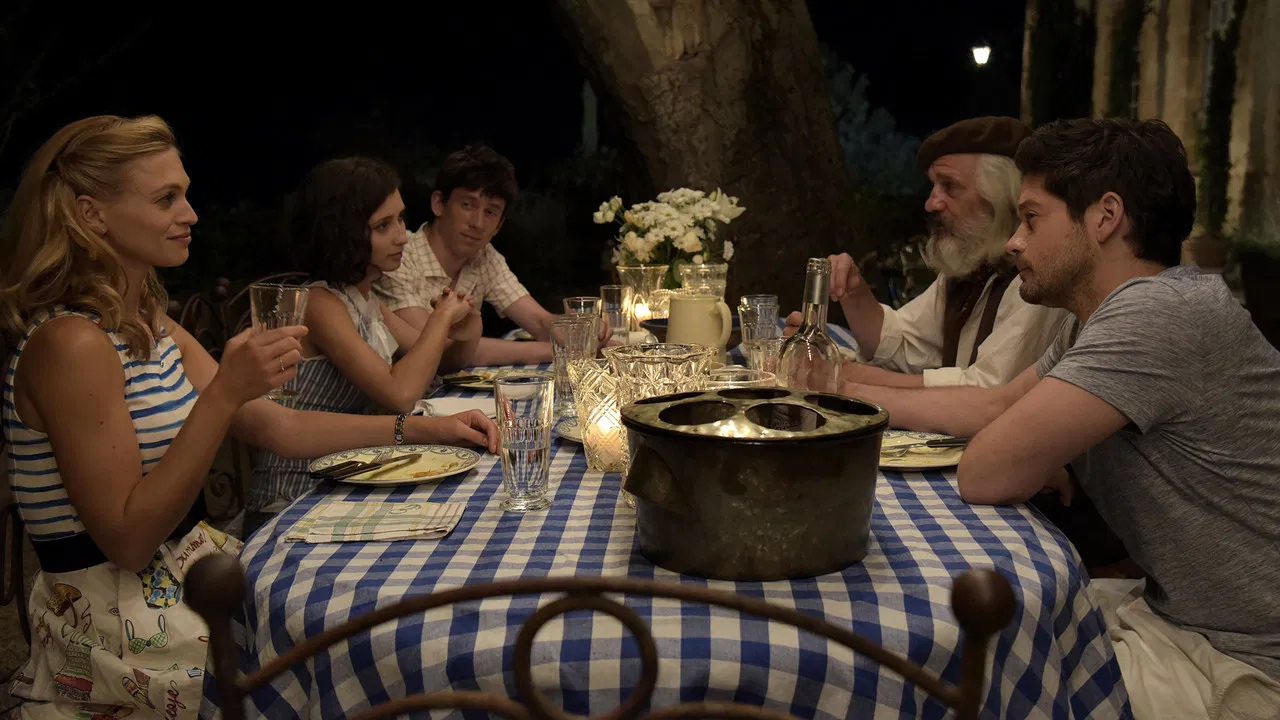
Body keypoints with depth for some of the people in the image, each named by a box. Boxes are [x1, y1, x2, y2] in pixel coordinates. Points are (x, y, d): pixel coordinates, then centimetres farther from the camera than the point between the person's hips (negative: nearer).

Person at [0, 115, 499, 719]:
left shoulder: (146, 324, 9)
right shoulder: (70, 342, -20)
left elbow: (277, 428, 7)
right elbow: (127, 539, -21)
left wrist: (422, 429, 0)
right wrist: (224, 394, -28)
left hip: (183, 567, 8)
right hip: (122, 618, -8)